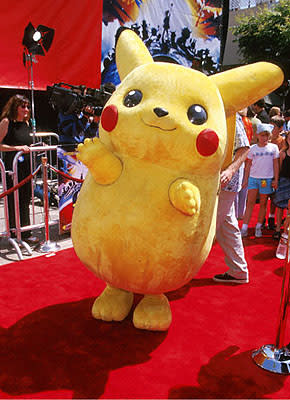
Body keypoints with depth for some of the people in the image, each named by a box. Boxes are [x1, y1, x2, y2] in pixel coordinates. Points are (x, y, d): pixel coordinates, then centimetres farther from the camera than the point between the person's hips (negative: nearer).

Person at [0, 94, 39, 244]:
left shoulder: (26, 123, 14)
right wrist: (17, 148, -21)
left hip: (26, 166, 7)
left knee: (25, 199, 11)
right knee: (13, 200, -2)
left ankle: (25, 233, 22)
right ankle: (14, 234, 9)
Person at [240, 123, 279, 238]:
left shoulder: (273, 147, 3)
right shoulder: (253, 148, 5)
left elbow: (276, 164, 5)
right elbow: (248, 164, 9)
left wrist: (276, 180, 1)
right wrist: (245, 179, 7)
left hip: (267, 179, 0)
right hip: (253, 177, 0)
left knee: (263, 203, 7)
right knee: (250, 202, -2)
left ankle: (258, 227, 17)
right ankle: (244, 228, -2)